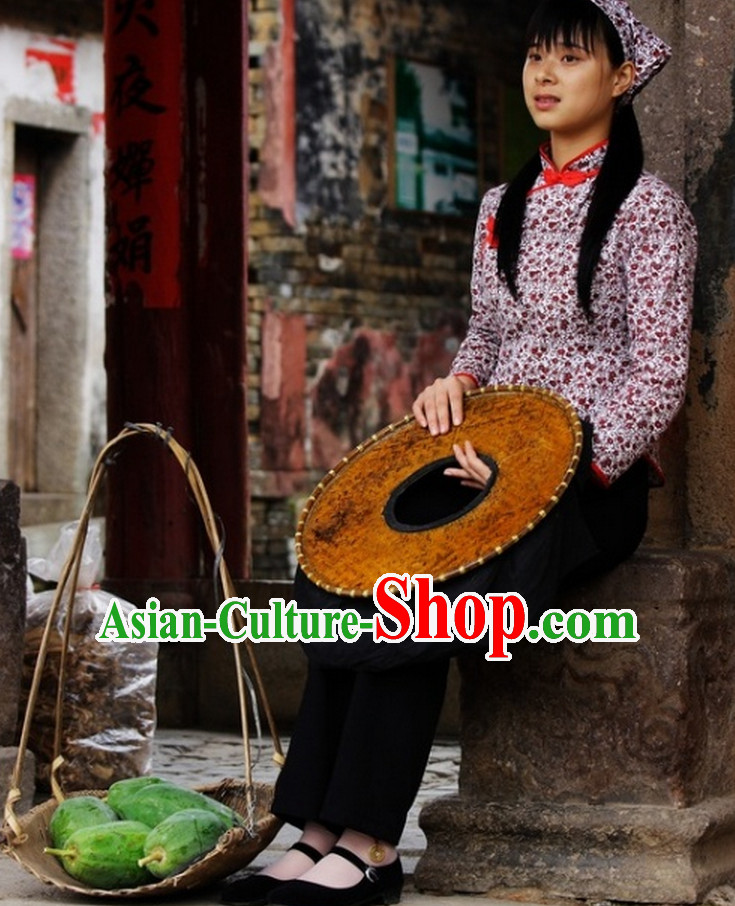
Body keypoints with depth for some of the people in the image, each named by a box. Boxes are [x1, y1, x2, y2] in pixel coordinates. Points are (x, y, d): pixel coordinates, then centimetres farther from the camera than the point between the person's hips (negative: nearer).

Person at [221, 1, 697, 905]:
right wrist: (456, 379, 0)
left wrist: (569, 469, -19)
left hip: (594, 476, -6)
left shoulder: (649, 209, -5)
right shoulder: (500, 209, 16)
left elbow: (659, 375, -10)